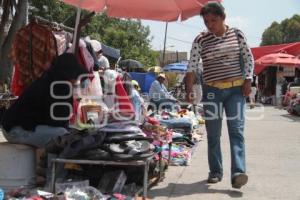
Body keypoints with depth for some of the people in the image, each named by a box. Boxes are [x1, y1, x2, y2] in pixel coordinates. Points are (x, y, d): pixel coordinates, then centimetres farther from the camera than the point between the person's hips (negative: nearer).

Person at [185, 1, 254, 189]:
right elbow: (192, 67, -1)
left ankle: (238, 172, -16)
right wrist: (189, 90, -8)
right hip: (212, 91, 0)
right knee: (213, 134, 5)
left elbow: (249, 58, 8)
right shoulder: (201, 40, -2)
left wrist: (248, 80, -2)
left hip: (236, 89, 0)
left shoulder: (237, 34, 2)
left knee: (237, 130, -10)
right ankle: (215, 172, 17)